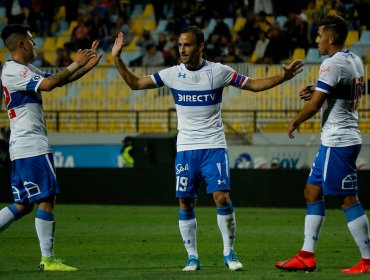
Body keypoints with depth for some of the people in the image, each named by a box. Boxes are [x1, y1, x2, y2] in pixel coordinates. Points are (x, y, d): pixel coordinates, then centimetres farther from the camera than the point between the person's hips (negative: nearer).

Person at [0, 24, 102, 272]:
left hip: (22, 147, 10)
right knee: (46, 199, -8)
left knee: (23, 205, 11)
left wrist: (87, 66, 9)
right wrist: (76, 65, -17)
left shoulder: (27, 70, 19)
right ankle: (48, 259, -6)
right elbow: (48, 84, -26)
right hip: (32, 146, -10)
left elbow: (58, 80, 21)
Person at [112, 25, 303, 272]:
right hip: (185, 148, 2)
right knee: (186, 203, 0)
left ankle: (229, 252, 3)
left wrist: (282, 77, -7)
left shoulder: (218, 71, -3)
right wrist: (117, 59, -3)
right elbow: (135, 83, 8)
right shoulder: (172, 74, 1)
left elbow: (253, 84, 5)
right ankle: (192, 257, 11)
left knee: (222, 198, -13)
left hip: (214, 147, -2)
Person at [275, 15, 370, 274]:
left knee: (348, 199, -7)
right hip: (342, 139, 10)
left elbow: (314, 105, -18)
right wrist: (316, 92, 12)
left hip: (338, 141, -10)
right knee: (313, 191, 14)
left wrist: (295, 122, 0)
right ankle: (307, 257, 15)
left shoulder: (333, 63, -17)